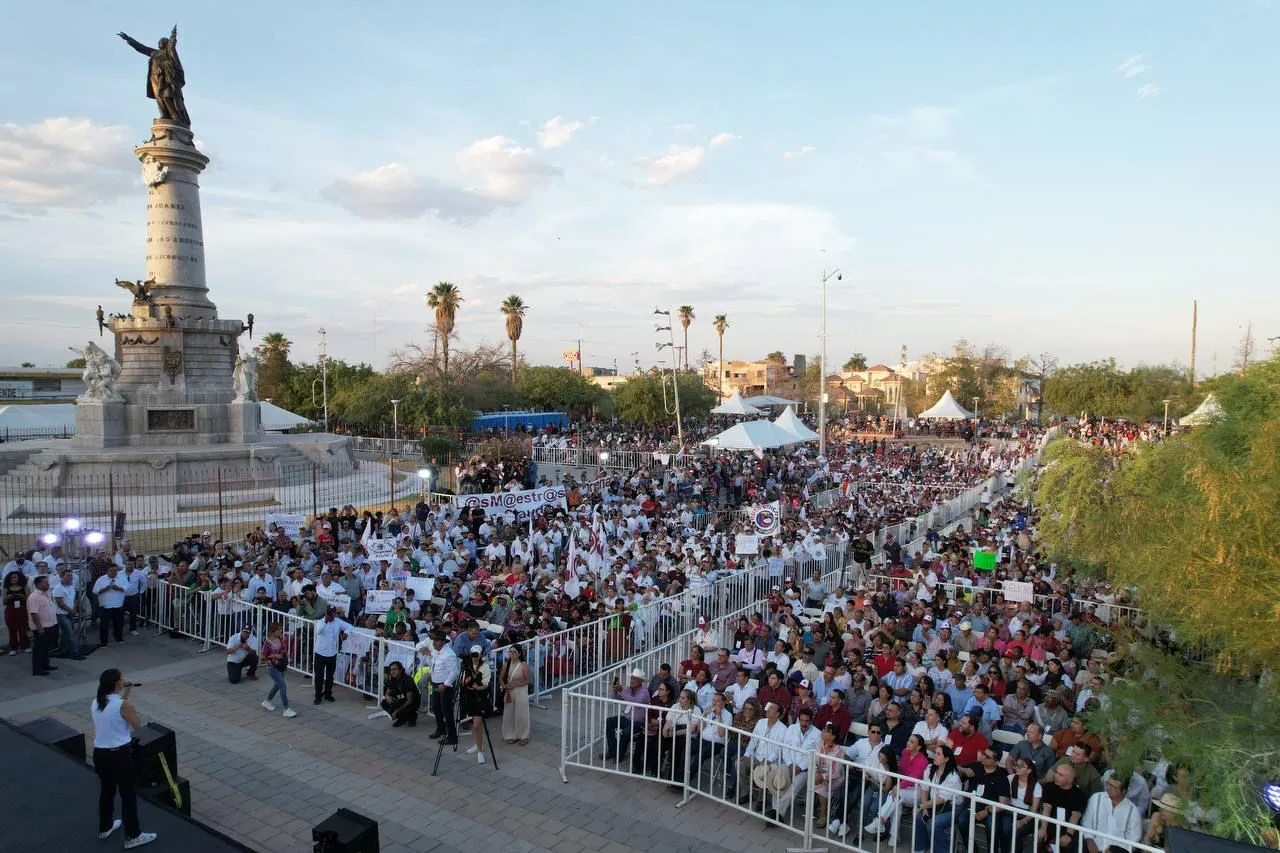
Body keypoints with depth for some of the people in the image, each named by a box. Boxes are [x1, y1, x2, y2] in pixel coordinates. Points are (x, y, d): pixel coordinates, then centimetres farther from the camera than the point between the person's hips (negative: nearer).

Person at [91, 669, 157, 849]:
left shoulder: (95, 704, 1)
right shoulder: (124, 705, -20)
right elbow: (138, 725, -7)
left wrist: (123, 696, 13)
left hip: (99, 753, 7)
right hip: (120, 754, -7)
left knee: (106, 790, 26)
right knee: (128, 794, 5)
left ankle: (105, 827, 44)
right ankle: (132, 836, 13)